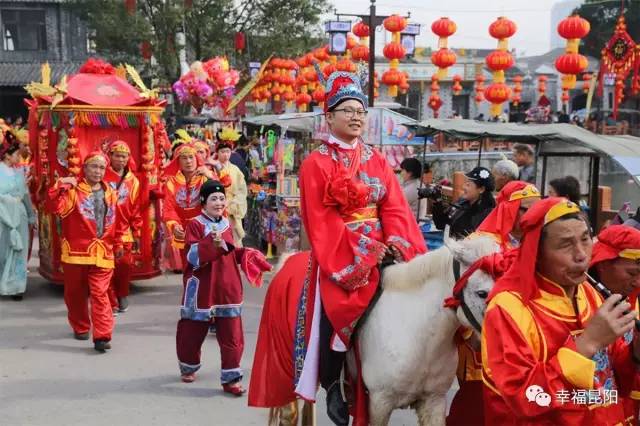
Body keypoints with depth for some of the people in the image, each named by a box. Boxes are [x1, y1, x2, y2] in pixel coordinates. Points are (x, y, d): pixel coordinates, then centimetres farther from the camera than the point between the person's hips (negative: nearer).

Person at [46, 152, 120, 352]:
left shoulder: (110, 194, 10)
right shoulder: (73, 189, -3)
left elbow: (117, 221, 19)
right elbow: (55, 208, -19)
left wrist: (118, 242, 20)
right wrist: (59, 187, -29)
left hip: (102, 253, 1)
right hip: (76, 252, -1)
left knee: (100, 294, -7)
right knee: (75, 294, 13)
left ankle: (102, 336, -9)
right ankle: (81, 327, 33)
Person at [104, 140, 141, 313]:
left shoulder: (133, 181, 9)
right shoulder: (103, 177, -4)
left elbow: (135, 209, 11)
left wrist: (137, 233, 10)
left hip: (125, 233, 3)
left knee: (125, 266, 5)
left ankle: (122, 297, 26)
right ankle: (111, 302, 8)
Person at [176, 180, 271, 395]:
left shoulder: (226, 224, 9)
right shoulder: (195, 224, -10)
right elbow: (192, 256, -21)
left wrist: (245, 255, 2)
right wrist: (212, 243, -33)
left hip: (227, 288, 5)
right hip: (201, 288, -4)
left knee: (231, 335, 1)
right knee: (192, 331, 11)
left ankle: (230, 378, 9)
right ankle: (188, 368, 35)